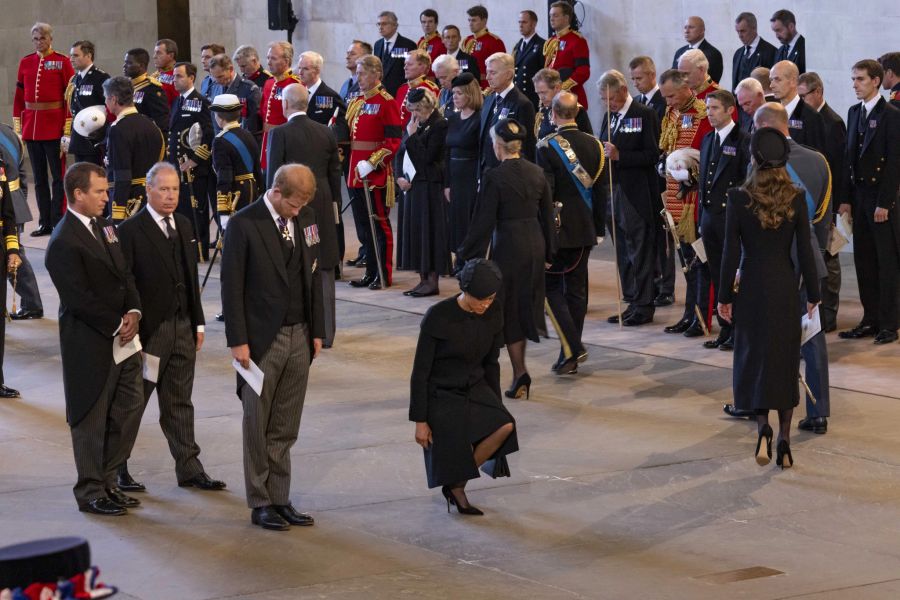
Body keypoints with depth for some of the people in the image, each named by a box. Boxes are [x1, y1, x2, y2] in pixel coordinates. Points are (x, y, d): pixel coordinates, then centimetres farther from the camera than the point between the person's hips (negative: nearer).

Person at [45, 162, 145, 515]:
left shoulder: (104, 227, 10)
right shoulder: (64, 243, -17)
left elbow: (124, 274, 13)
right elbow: (80, 299, -20)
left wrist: (133, 312, -3)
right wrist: (118, 326, -15)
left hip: (121, 336, 8)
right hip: (90, 342, -8)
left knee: (130, 406, 11)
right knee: (92, 417, 3)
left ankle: (107, 481, 24)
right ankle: (91, 492, 15)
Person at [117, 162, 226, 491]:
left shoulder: (184, 226, 11)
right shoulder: (131, 230, -10)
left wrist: (198, 323, 12)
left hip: (183, 326, 6)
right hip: (149, 329, -6)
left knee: (180, 403, 11)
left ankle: (189, 468, 14)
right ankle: (116, 466, 16)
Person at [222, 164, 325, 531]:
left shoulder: (305, 219, 7)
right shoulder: (244, 224, -10)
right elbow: (232, 286, -10)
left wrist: (317, 330, 10)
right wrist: (237, 341, -12)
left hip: (299, 336, 5)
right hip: (262, 339, -5)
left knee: (285, 428, 8)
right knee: (258, 427, 4)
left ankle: (280, 499, 15)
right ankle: (260, 504, 11)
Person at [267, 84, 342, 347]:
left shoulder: (280, 134, -9)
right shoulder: (326, 133, 5)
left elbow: (273, 175, -8)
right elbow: (335, 173, 9)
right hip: (323, 207, 4)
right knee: (323, 270, 8)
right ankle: (325, 333, 12)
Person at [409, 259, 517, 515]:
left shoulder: (493, 314, -6)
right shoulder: (438, 317, -21)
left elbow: (491, 362, 8)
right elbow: (420, 372, -14)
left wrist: (495, 404, 10)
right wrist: (420, 420, -13)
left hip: (475, 388, 5)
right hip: (441, 393, -5)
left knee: (505, 426, -22)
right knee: (453, 462, -11)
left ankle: (457, 485, -2)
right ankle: (456, 489, 28)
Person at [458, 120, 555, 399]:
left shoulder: (494, 177, -16)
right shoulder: (537, 172, 2)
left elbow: (483, 221, -14)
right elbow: (548, 216, 8)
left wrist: (465, 252, -3)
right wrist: (548, 252, 18)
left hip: (508, 245, -6)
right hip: (535, 244, 6)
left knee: (508, 308, 5)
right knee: (526, 303, 17)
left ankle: (520, 372, -1)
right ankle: (520, 375, 26)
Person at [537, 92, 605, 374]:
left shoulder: (547, 146, -14)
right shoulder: (593, 144, 3)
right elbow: (600, 190, 8)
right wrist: (598, 228, 16)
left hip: (556, 229, -5)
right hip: (584, 231, 5)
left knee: (550, 287, 4)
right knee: (576, 290, 10)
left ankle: (572, 348, -10)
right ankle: (569, 359, 15)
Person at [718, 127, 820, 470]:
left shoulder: (738, 199, -11)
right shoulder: (796, 200, -7)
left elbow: (731, 252, -8)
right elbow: (805, 252, -4)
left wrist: (725, 295, 1)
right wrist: (813, 294, 7)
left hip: (751, 287, -1)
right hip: (785, 287, 1)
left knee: (754, 356, 10)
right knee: (784, 360, 11)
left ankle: (763, 426, -12)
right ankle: (784, 441, 12)